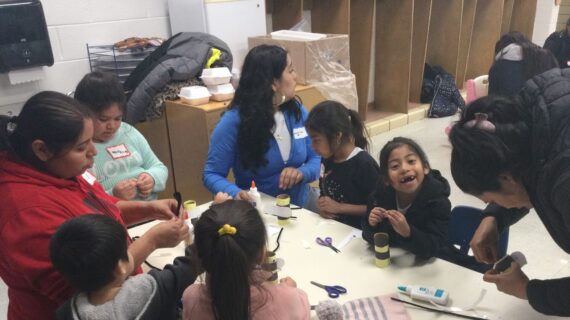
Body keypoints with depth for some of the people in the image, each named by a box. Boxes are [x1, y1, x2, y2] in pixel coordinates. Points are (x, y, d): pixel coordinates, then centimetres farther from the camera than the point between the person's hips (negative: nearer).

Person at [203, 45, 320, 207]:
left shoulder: (297, 110, 2)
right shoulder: (233, 122, -14)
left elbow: (317, 157, 8)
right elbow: (212, 174, -9)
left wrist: (302, 173, -14)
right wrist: (235, 193, -29)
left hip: (301, 205, 3)